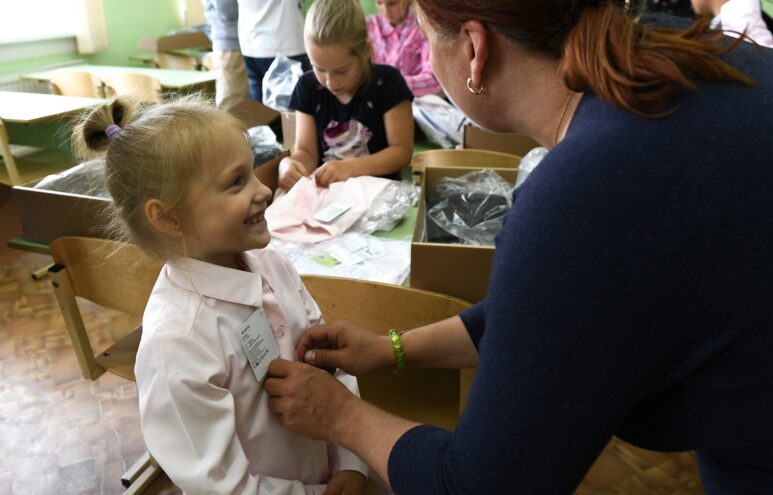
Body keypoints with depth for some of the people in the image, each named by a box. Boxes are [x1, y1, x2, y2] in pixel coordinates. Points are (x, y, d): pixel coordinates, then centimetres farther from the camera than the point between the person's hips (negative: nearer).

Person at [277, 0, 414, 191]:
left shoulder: (387, 82, -8)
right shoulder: (308, 87, 1)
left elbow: (402, 150, -9)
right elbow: (307, 151, 1)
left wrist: (350, 168, -20)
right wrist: (289, 163, -21)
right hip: (324, 190, 2)